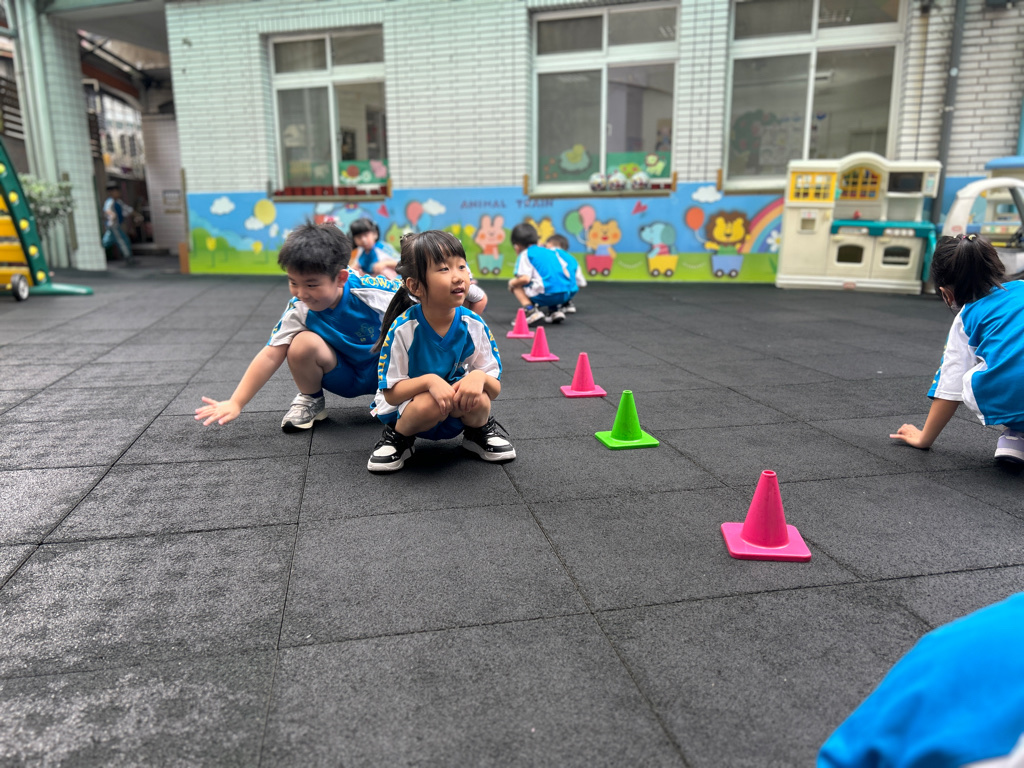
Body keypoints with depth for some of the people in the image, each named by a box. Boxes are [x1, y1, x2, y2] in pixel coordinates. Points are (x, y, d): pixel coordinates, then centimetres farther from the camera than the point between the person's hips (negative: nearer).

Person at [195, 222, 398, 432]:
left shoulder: (372, 291, -26)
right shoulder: (299, 310, -17)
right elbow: (270, 356, -15)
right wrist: (235, 403, -17)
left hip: (384, 372, -1)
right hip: (346, 378, 1)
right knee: (303, 343, -26)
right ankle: (310, 401, 2)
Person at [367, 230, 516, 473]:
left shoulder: (474, 325, -12)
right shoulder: (403, 329, -20)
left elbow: (495, 388, -8)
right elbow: (390, 394, -18)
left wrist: (479, 377, -31)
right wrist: (429, 380, -35)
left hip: (457, 415, 2)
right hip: (406, 412, -2)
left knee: (480, 400, -30)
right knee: (429, 403, -35)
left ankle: (480, 431, 5)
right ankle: (398, 437, -3)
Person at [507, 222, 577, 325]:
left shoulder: (525, 254, 5)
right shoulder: (551, 252, 24)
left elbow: (525, 279, -9)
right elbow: (567, 274, 19)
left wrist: (513, 282, 12)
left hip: (544, 295, -7)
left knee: (514, 285, 12)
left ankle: (531, 310, -7)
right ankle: (555, 309, 17)